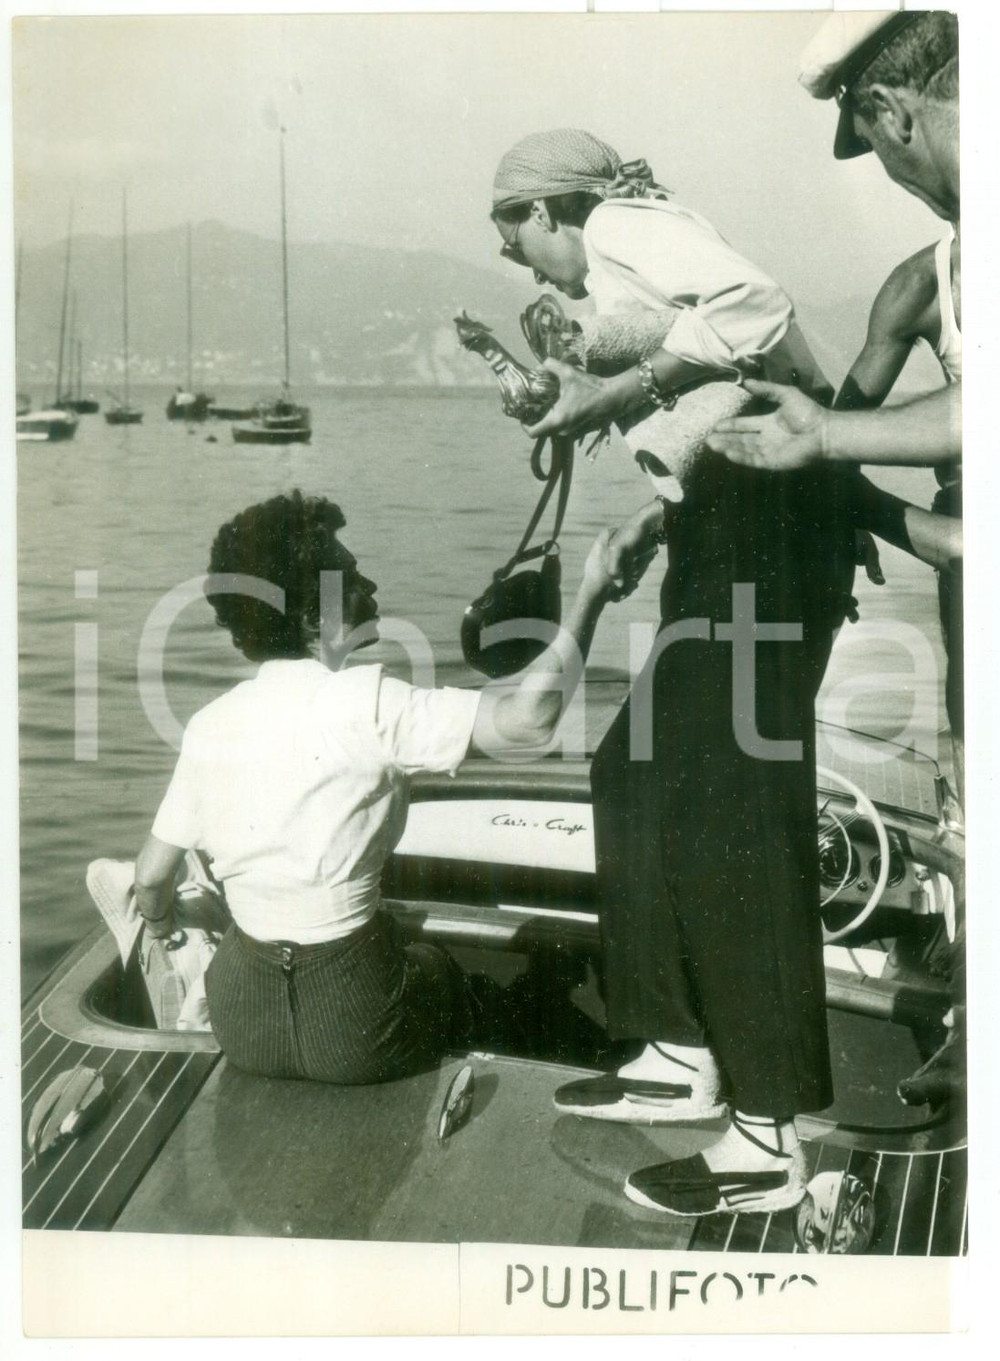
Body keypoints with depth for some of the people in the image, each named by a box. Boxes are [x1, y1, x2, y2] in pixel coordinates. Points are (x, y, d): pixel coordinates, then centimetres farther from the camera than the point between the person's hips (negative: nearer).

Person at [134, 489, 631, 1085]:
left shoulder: (210, 725, -2)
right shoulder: (366, 704, -19)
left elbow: (151, 876, 7)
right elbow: (528, 717, -29)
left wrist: (161, 926, 30)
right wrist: (592, 593, -17)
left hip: (242, 1021, 5)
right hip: (354, 1031, -5)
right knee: (439, 969, 30)